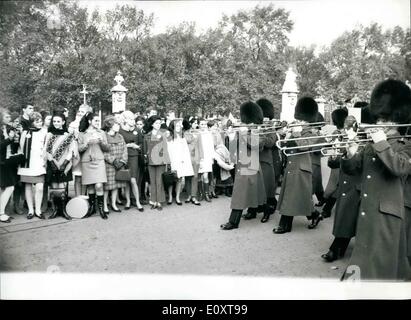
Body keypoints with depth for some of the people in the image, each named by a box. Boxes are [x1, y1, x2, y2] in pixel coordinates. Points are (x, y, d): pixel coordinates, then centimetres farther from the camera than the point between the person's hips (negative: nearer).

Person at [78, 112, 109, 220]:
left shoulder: (101, 133, 10)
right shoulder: (82, 134, 8)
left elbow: (106, 148, 8)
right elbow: (79, 149, 1)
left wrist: (101, 141, -11)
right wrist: (87, 143, -15)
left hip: (99, 161, -1)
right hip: (86, 162, 1)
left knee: (99, 185, -11)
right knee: (90, 186, 4)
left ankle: (101, 208, 0)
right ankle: (91, 207, 20)